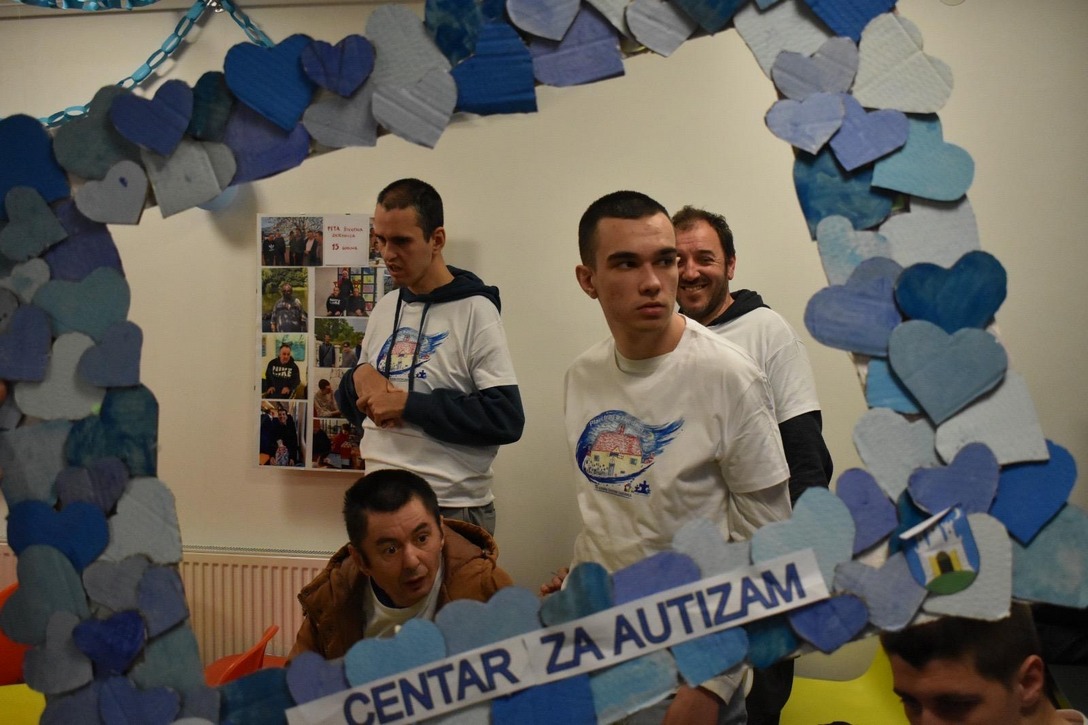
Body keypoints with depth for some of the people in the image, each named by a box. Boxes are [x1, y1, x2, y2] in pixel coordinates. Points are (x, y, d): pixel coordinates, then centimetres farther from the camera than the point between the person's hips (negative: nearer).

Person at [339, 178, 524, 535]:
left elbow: (506, 419, -18)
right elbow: (352, 403, 16)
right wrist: (359, 378, -6)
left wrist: (408, 406, -19)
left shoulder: (475, 310, -11)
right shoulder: (384, 308, 8)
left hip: (452, 509, -6)